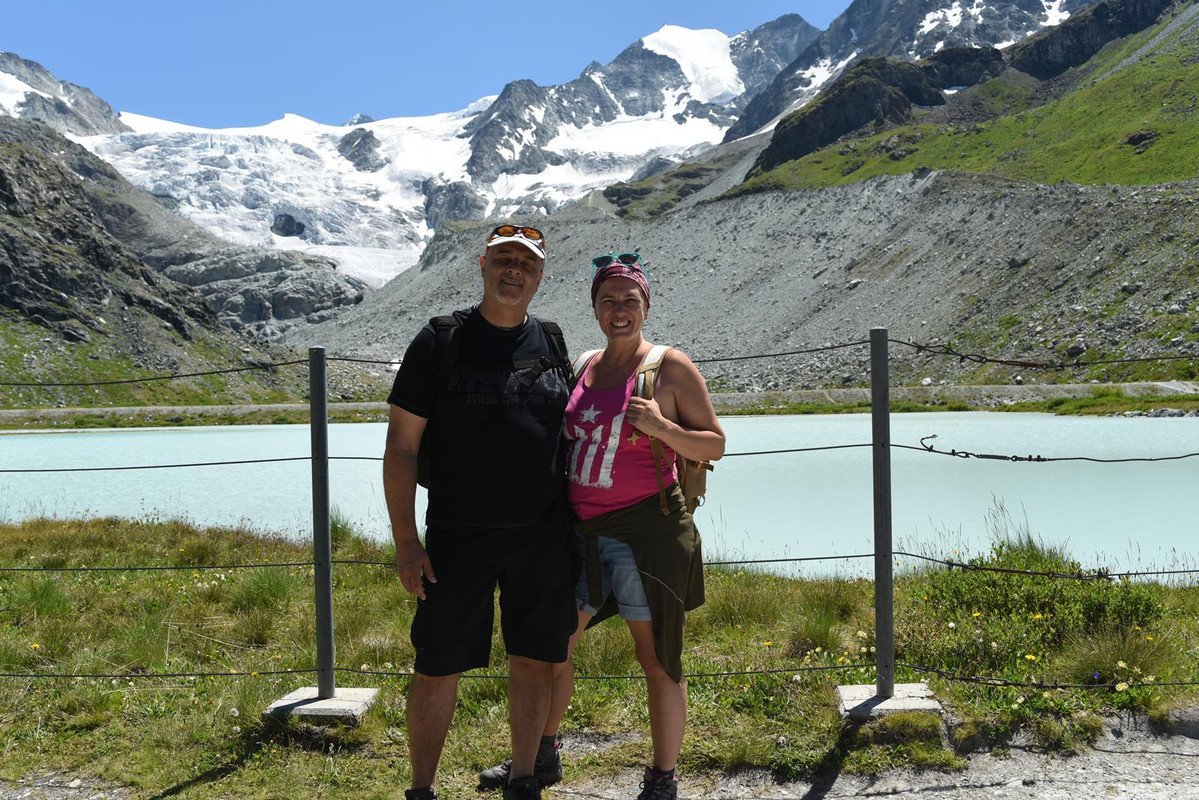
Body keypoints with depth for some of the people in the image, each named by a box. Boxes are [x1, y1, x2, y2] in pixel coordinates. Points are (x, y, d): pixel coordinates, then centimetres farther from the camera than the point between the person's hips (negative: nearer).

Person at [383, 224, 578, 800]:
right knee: (438, 669, 3)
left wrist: (576, 523, 15)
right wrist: (405, 541, -10)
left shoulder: (552, 342, 9)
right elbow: (401, 446, -4)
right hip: (458, 537, -3)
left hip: (545, 537, 3)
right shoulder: (441, 340, -3)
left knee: (535, 662, 11)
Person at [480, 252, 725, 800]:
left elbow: (714, 446, -4)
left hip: (645, 530, -6)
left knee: (658, 660, 2)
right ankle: (542, 756, 35)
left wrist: (660, 427, -20)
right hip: (582, 530, 6)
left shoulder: (671, 368, -4)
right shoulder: (582, 367, 12)